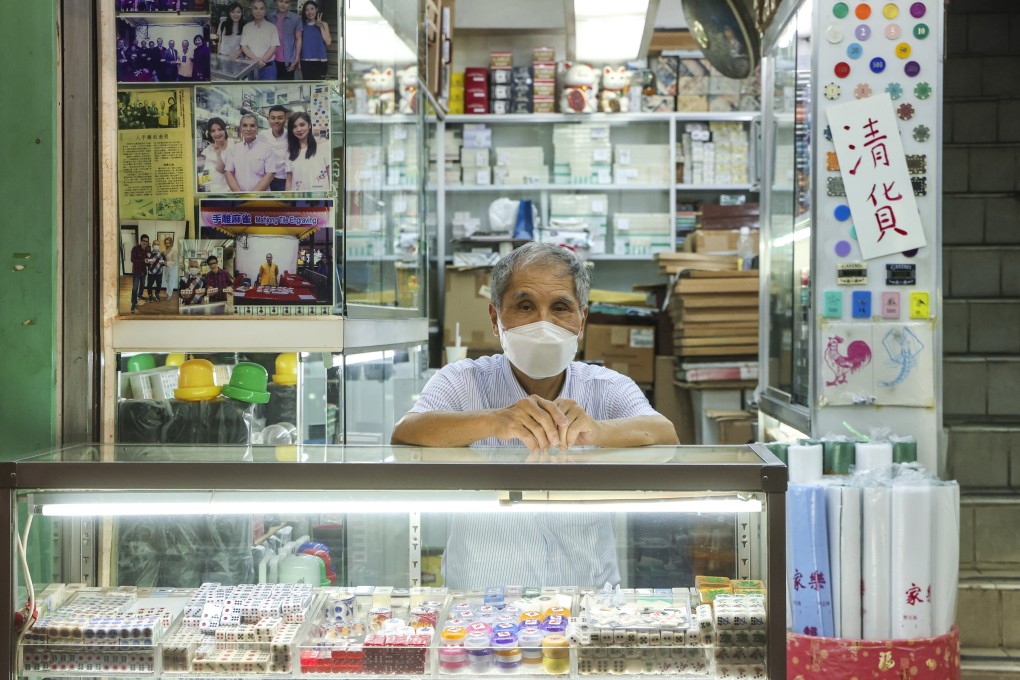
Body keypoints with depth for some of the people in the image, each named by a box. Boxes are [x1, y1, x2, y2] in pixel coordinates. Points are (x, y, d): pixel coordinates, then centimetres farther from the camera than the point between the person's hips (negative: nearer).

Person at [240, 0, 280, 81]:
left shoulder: (272, 27, 0)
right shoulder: (246, 27, 6)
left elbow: (273, 47, -5)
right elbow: (243, 47, 0)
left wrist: (262, 60, -16)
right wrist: (256, 60, -15)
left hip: (268, 67, -2)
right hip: (250, 66, 2)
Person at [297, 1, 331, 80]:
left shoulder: (323, 24, 6)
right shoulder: (302, 25, 11)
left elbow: (328, 42, -6)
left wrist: (321, 27, -8)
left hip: (319, 61, -2)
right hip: (305, 61, 2)